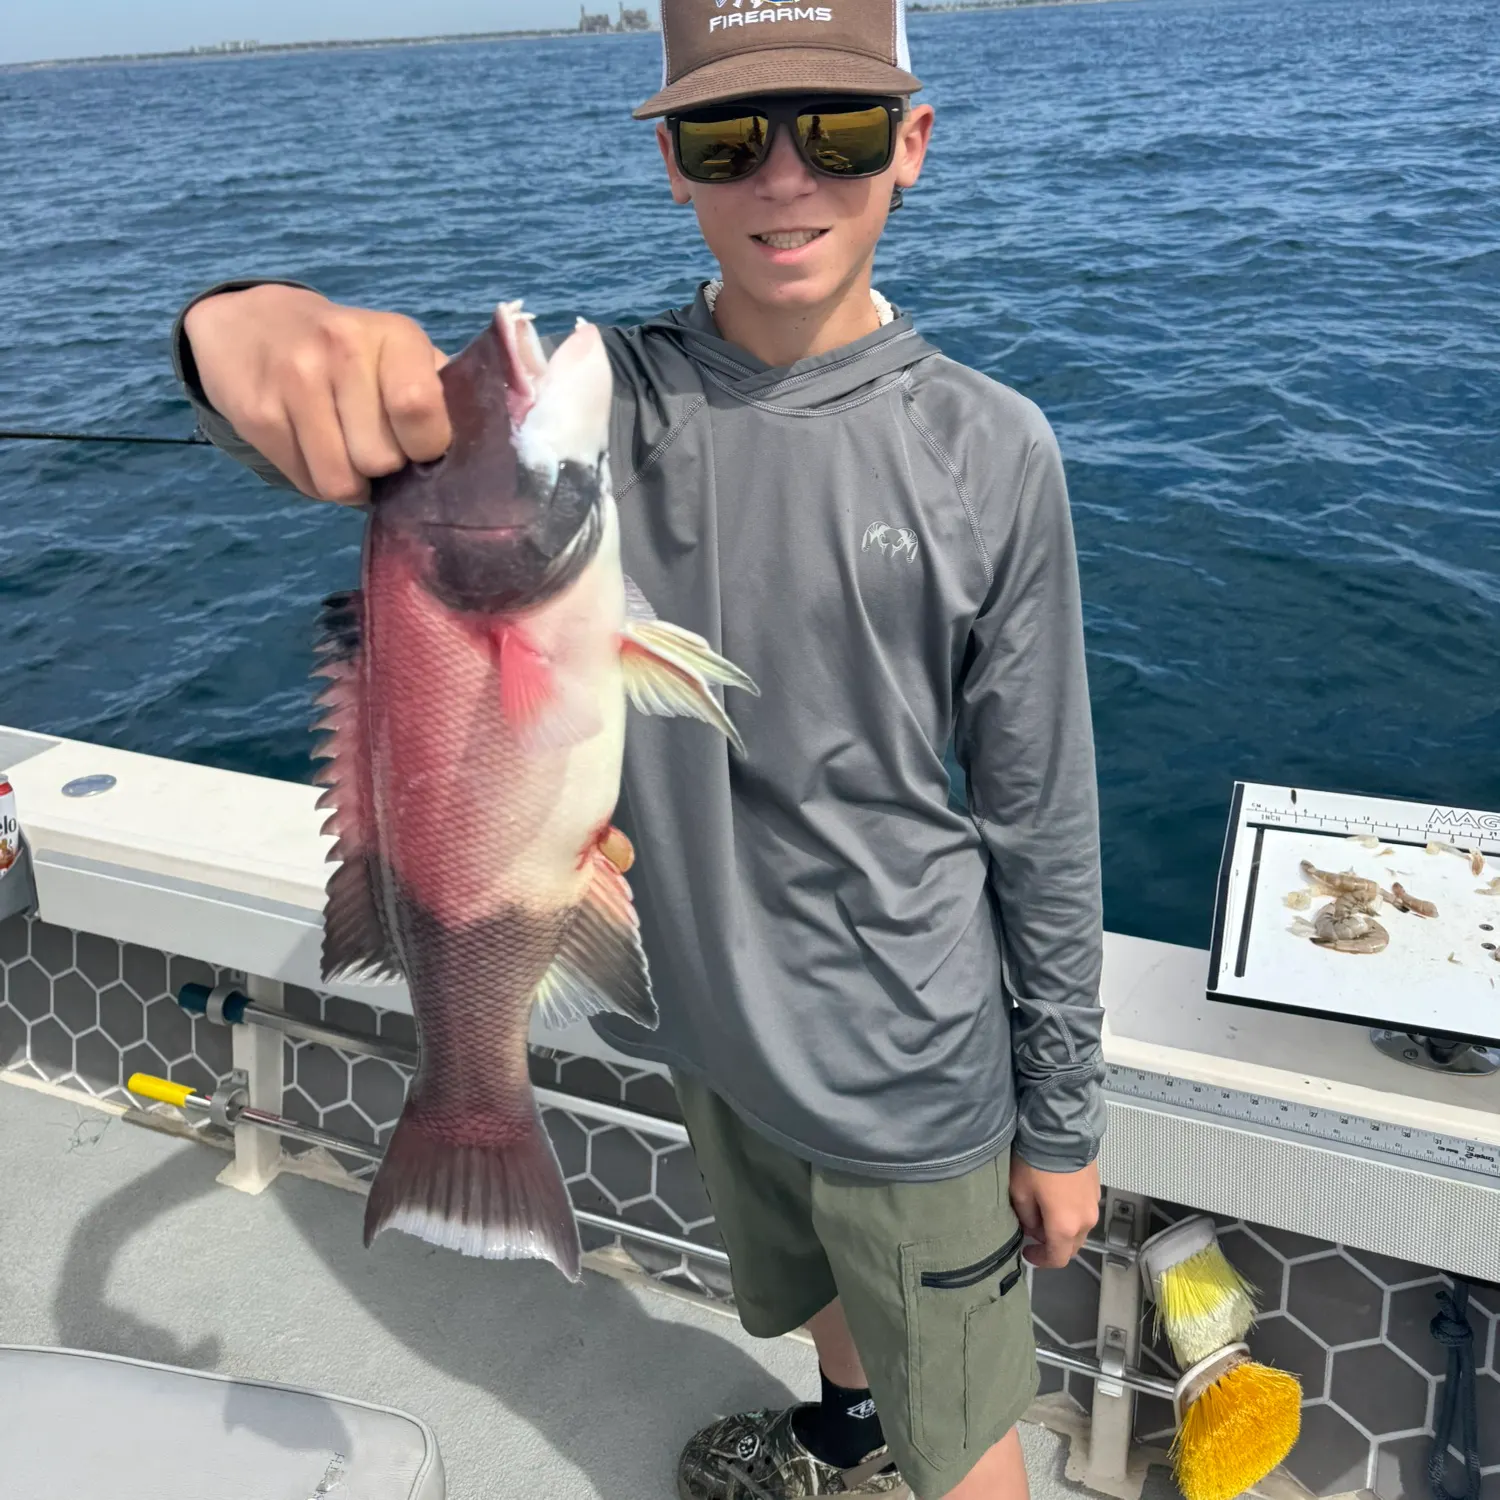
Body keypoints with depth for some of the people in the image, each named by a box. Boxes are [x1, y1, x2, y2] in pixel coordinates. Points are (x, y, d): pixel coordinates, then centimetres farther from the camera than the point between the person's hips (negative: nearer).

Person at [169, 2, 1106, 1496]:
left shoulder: (987, 452, -15)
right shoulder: (603, 403, -10)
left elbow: (1041, 821, -10)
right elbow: (382, 421, -27)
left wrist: (1064, 1121, -2)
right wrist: (253, 328, -52)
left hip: (910, 1065, -3)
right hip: (711, 1026, 4)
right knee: (808, 1288, 33)